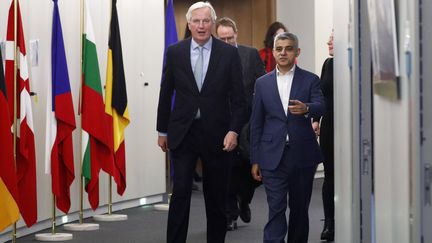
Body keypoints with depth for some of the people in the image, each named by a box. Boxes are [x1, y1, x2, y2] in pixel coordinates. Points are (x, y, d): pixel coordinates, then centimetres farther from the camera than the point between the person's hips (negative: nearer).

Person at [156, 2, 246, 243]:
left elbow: (238, 98, -2)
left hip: (216, 133, 0)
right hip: (183, 132, 0)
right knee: (180, 192, -5)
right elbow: (166, 94, 8)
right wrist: (162, 130, 9)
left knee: (217, 196, 8)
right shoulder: (175, 52, 2)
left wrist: (234, 130, -10)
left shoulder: (229, 53, -2)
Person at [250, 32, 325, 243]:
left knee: (300, 208, 10)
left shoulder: (310, 80, 4)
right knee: (276, 209, -8)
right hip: (273, 156, 0)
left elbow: (320, 107, -12)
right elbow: (256, 123, 10)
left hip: (302, 154, 0)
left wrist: (306, 108, -36)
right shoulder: (262, 83, 9)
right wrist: (255, 159, 7)